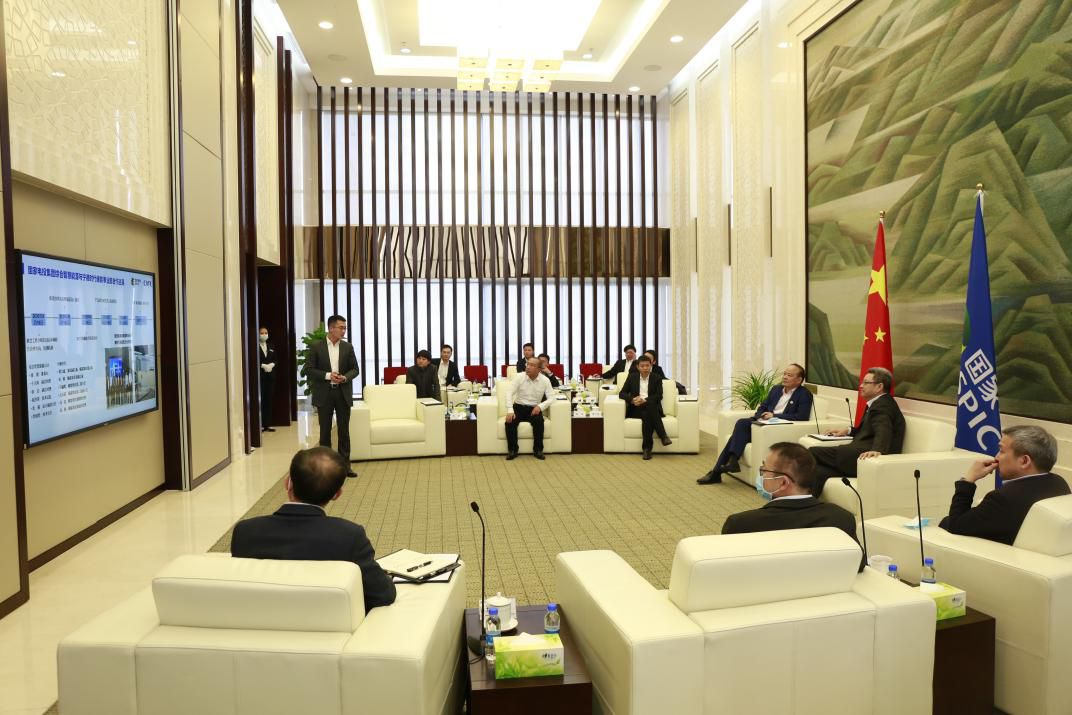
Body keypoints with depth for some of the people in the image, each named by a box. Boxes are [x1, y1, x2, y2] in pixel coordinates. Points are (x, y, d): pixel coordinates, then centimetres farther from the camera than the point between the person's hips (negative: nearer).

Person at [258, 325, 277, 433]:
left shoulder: (271, 347, 14)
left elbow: (275, 359, 12)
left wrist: (272, 365, -7)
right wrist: (263, 366, -18)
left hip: (270, 376, 5)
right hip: (260, 377, -5)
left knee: (269, 400, 7)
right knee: (261, 400, -4)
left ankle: (268, 424, 11)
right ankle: (261, 424, 1)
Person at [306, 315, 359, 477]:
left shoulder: (348, 347, 5)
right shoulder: (316, 347, -2)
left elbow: (355, 369, 7)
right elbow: (309, 370, -4)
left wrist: (345, 377, -14)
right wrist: (328, 375, -16)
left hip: (343, 393, 2)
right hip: (324, 394, -2)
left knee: (344, 430, 4)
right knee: (325, 430, 6)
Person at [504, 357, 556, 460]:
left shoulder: (545, 381, -3)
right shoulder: (519, 377, -5)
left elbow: (551, 398, -3)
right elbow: (509, 393, -10)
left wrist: (540, 406, -22)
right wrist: (510, 410, -23)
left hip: (534, 409, 0)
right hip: (519, 406, 0)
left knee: (539, 421, -32)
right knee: (510, 421, -28)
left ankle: (538, 450, -15)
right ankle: (512, 450, -13)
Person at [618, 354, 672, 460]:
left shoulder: (656, 378, 10)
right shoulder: (632, 377, 13)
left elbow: (659, 396, -2)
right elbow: (622, 393, 6)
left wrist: (645, 400, -19)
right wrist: (632, 399, -16)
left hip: (652, 409, 0)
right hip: (636, 409, 0)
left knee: (647, 415, -37)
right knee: (647, 414, -36)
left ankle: (647, 447, -38)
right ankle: (663, 436, -38)